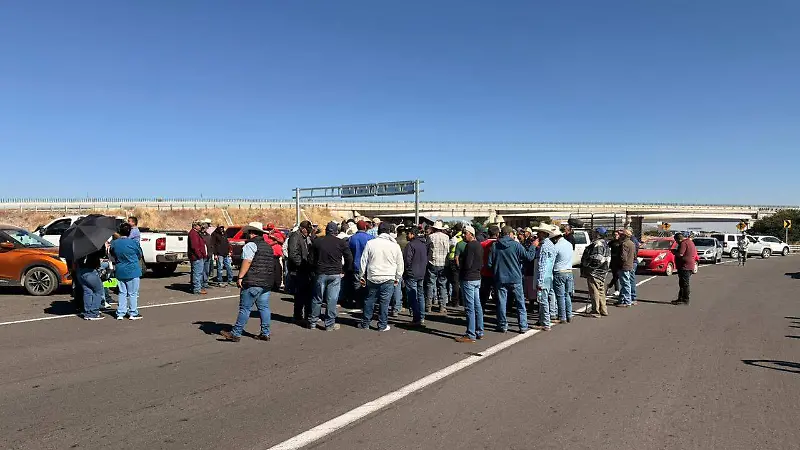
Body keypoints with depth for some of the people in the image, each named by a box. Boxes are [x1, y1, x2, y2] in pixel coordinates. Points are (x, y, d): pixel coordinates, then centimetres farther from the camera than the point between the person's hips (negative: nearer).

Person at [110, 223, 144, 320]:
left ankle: (120, 313, 13)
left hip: (120, 272, 4)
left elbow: (113, 255, 13)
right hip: (132, 272, -4)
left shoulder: (114, 243, -2)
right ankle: (133, 313, 8)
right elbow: (140, 255, 1)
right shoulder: (133, 243, -14)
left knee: (122, 293, 12)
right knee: (133, 293, 4)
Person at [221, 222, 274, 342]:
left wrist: (240, 277, -18)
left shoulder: (251, 245, -7)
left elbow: (247, 262, -17)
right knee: (264, 308, 9)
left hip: (252, 283, -8)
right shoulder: (268, 247, 19)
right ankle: (265, 333, 11)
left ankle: (236, 334, 3)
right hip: (267, 283, 8)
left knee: (245, 308, -3)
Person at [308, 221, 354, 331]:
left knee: (317, 299, 11)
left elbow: (311, 259, 6)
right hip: (335, 274, -2)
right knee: (332, 300, 2)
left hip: (320, 274, 2)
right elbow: (349, 259, 0)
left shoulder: (317, 241, 3)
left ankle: (312, 322, 19)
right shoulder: (341, 243, -2)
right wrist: (344, 271, 10)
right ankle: (330, 324, 6)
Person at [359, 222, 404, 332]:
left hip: (372, 277, 1)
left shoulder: (370, 243, -1)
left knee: (369, 301, 12)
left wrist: (361, 275, 13)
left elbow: (364, 261, 4)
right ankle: (382, 325, 11)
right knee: (384, 302, 5)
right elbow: (400, 264, 6)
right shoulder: (395, 246, -1)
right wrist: (397, 277, 18)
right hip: (388, 279, -1)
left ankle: (365, 323, 21)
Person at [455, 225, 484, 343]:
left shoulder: (470, 245, -16)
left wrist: (460, 269, -3)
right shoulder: (479, 245, 13)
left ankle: (470, 335, -2)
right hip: (477, 278, 10)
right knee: (477, 306, 14)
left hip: (468, 279, -10)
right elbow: (481, 263, 17)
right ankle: (479, 332, 22)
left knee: (469, 308, -5)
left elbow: (467, 264, -20)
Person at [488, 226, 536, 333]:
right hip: (515, 278, -1)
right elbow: (529, 257, -6)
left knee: (501, 302, 10)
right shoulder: (516, 245, -9)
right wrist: (533, 246, 9)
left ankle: (503, 325, 14)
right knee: (520, 303, 9)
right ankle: (523, 326, 12)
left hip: (500, 279, 2)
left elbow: (490, 264, -1)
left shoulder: (495, 246, -2)